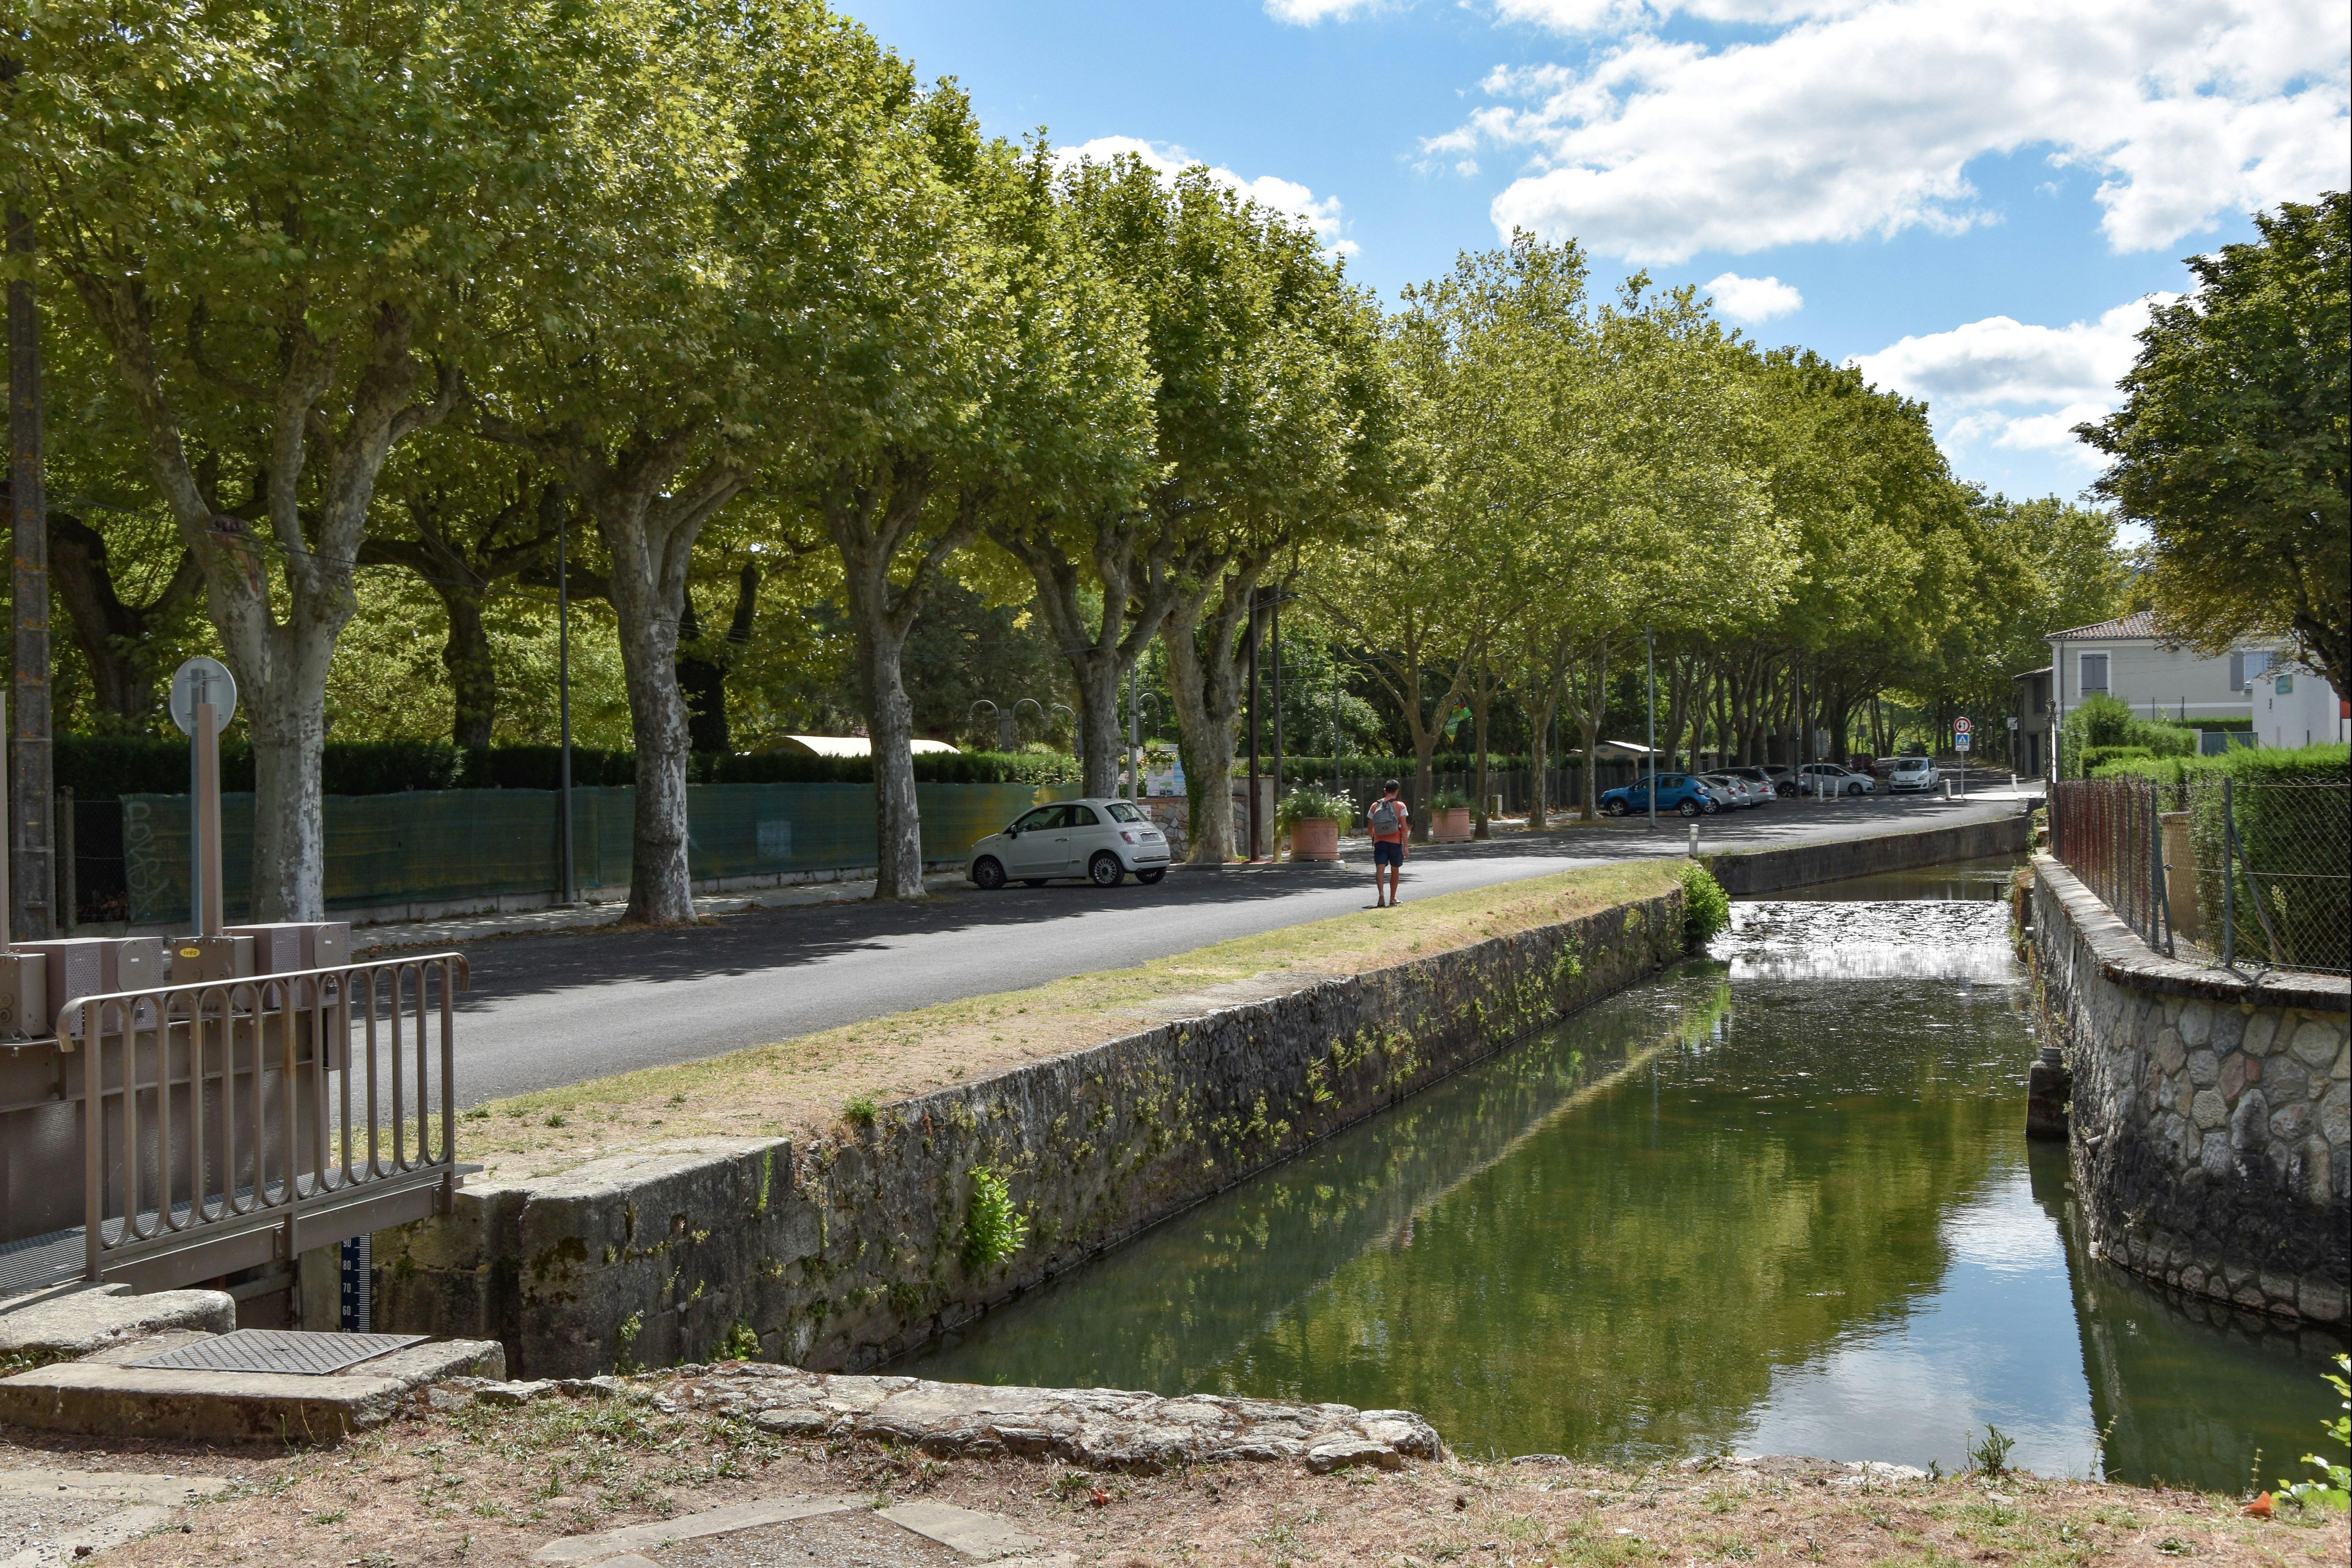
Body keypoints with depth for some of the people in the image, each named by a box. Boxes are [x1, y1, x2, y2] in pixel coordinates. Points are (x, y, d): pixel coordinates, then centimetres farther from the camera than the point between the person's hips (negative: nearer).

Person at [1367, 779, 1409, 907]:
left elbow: (1371, 828, 9)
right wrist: (1406, 846, -3)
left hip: (1380, 842, 1)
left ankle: (1381, 893, -32)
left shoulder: (1375, 805, 4)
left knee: (1380, 869, -8)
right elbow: (1404, 827, -7)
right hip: (1395, 842, -1)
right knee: (1395, 870, 14)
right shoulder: (1400, 806, -2)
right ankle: (1392, 898, 24)